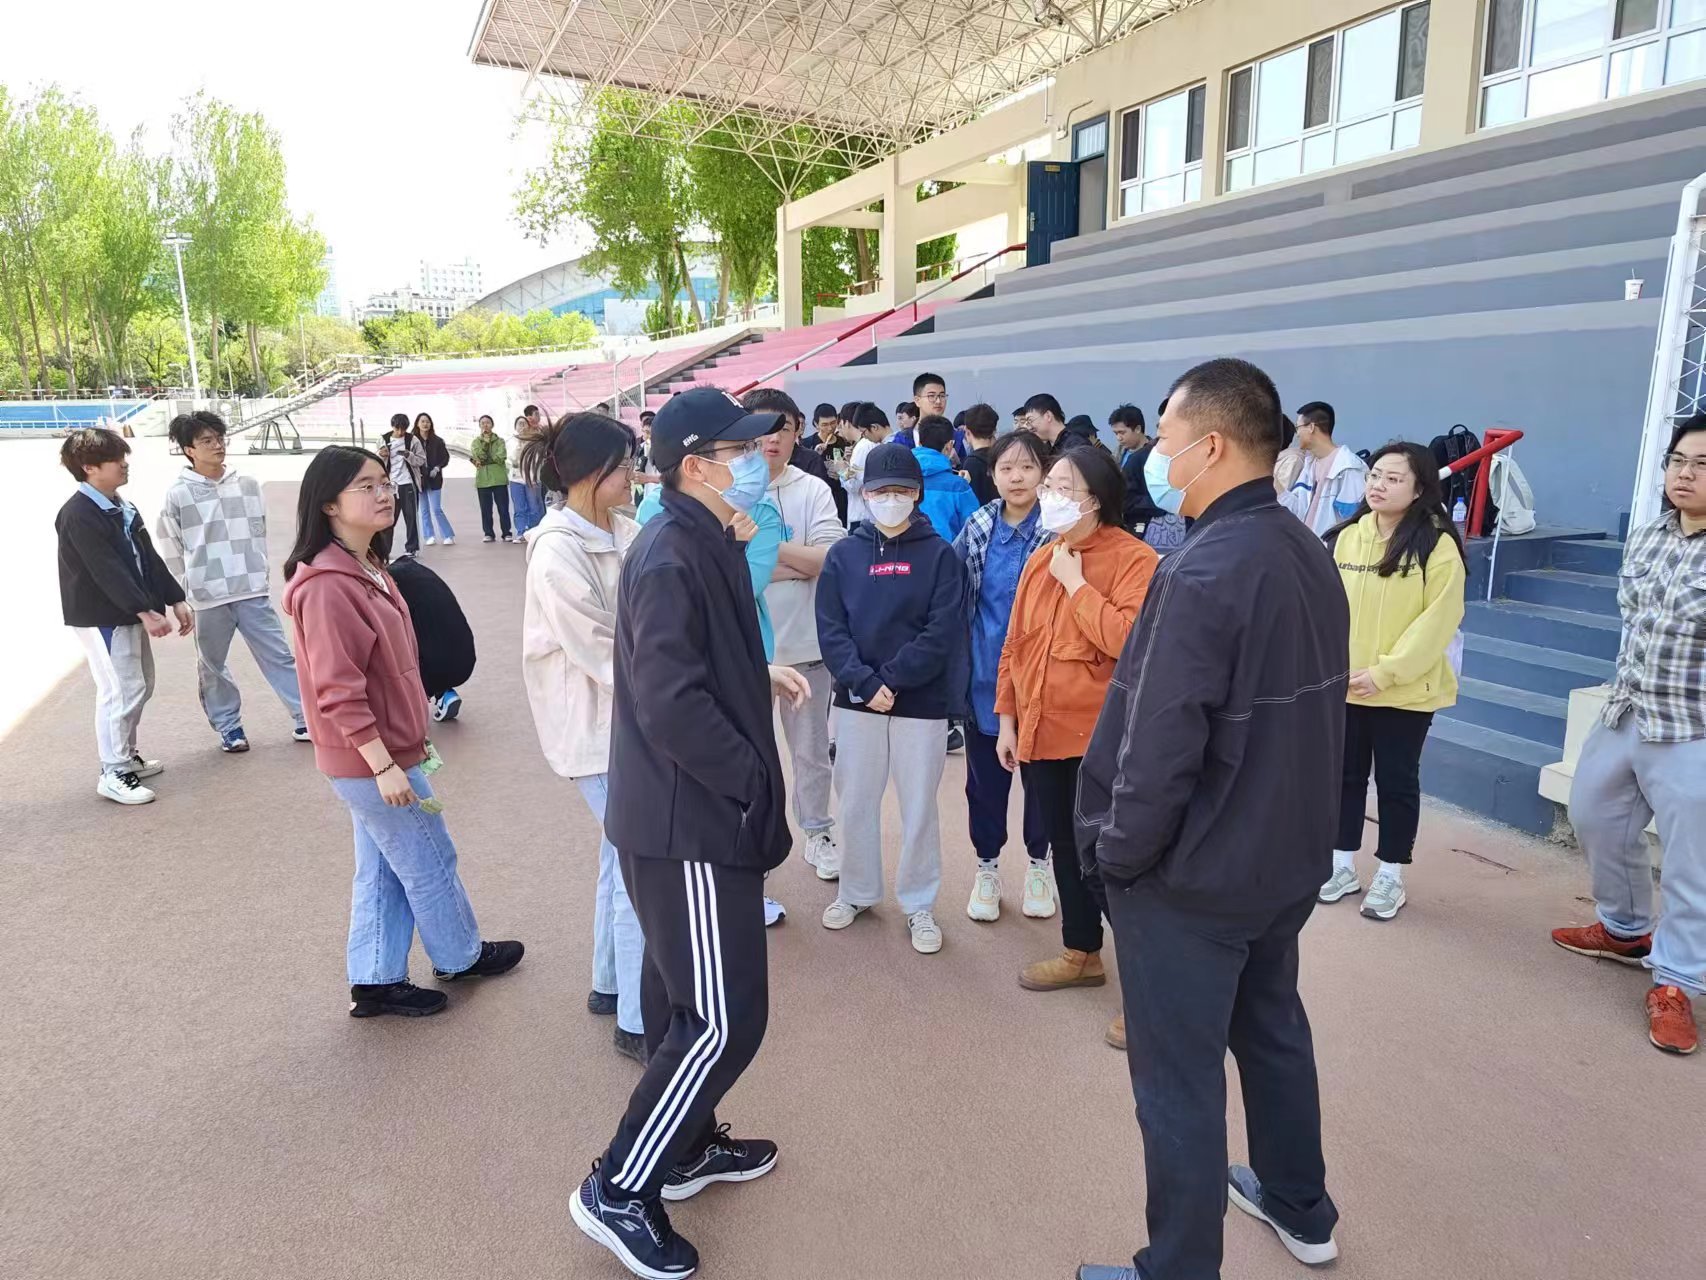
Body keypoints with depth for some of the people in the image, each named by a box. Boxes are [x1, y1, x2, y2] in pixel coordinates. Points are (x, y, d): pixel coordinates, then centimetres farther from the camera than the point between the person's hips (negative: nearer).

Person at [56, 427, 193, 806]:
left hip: (130, 614, 10)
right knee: (121, 692, -7)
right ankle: (114, 774, 3)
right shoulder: (78, 515, -18)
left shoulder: (122, 508, 11)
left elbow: (149, 559, 11)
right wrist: (146, 611, -29)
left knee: (141, 686, 17)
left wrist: (176, 601, 7)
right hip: (100, 618, -10)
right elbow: (107, 571, -24)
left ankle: (127, 756, 33)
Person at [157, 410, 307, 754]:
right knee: (212, 666, 11)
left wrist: (256, 572, 12)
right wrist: (186, 594, 4)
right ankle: (228, 727, 26)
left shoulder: (248, 484, 2)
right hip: (208, 599, -2)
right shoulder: (177, 495, -6)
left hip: (252, 591, 2)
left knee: (279, 655, 4)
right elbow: (171, 552, 1)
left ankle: (305, 720, 12)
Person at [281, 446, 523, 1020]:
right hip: (371, 761, -9)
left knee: (382, 870, 17)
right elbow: (338, 691, -25)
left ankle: (375, 983, 28)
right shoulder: (327, 586, -24)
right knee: (430, 865, 10)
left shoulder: (366, 569, 7)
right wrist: (384, 764, -24)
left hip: (385, 750, 9)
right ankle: (460, 957, 31)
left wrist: (409, 738, 19)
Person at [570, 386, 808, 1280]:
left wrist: (761, 675, 8)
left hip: (690, 812, 10)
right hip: (689, 821, -10)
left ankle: (687, 1147, 40)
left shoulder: (701, 543, 10)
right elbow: (671, 703, -27)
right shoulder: (671, 558, -22)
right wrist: (755, 783, -18)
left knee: (681, 996, 22)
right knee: (723, 1018, -2)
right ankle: (619, 1188, 14)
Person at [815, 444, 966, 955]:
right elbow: (830, 628, -3)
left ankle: (919, 906, 22)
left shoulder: (938, 554, -1)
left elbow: (942, 631, -9)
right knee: (856, 802, 12)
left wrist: (892, 681, -15)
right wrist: (865, 683, -15)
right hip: (856, 698, 2)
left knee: (919, 806, 7)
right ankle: (856, 892, 31)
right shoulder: (843, 554, 4)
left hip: (922, 700, -2)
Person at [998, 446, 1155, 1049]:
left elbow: (1129, 641, -26)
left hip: (1101, 739, -7)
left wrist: (1076, 583, -18)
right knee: (1066, 849, 19)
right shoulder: (1040, 559, 9)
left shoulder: (1134, 559, -12)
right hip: (1041, 733, 7)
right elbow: (1015, 644, 12)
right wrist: (1008, 719, 11)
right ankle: (1082, 954, 38)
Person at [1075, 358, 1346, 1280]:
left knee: (1180, 1082, 7)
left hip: (1192, 873, -9)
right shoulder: (1310, 555, 2)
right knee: (1272, 1028, 27)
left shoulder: (1203, 571, -26)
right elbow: (1303, 709, 10)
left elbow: (1160, 744, -28)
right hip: (1287, 855, 9)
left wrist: (1119, 853, -13)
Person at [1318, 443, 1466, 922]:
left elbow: (1437, 620, -14)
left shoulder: (1437, 546, -10)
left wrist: (1386, 671, -18)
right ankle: (1342, 865, 29)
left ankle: (1390, 876, 23)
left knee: (1397, 782, 9)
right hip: (1342, 686, 4)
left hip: (1404, 692, -4)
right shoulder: (1345, 537, 3)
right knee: (1345, 775, 14)